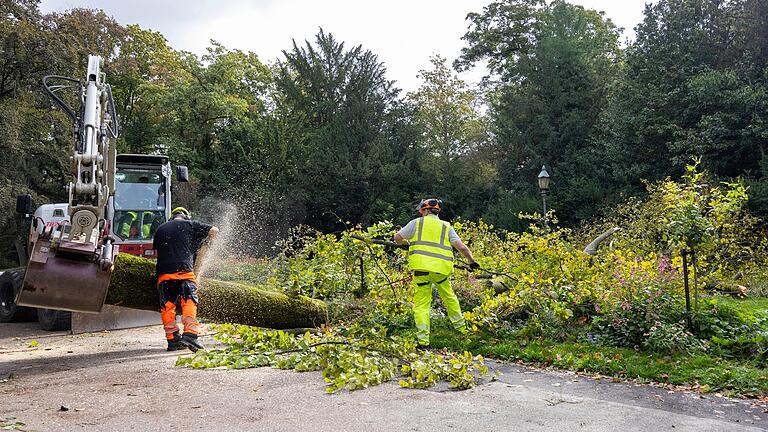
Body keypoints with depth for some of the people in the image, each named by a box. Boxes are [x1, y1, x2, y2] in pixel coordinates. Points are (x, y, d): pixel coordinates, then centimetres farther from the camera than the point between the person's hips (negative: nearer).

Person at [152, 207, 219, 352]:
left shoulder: (160, 229, 22)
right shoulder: (190, 224, 12)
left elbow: (157, 250, 22)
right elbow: (214, 231, 14)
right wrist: (204, 246, 27)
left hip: (163, 272, 3)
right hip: (184, 270, -3)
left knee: (167, 307, 9)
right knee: (189, 302, -2)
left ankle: (172, 339, 6)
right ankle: (189, 334, -17)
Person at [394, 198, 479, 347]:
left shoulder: (417, 222, 8)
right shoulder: (447, 227, 13)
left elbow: (397, 238, 9)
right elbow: (461, 247, 3)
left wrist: (407, 243, 30)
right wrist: (471, 261, 17)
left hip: (421, 267, -2)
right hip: (441, 268, 2)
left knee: (421, 304, 3)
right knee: (449, 297, 24)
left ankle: (423, 339, -3)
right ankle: (461, 327, 34)